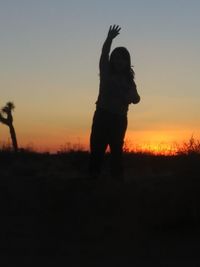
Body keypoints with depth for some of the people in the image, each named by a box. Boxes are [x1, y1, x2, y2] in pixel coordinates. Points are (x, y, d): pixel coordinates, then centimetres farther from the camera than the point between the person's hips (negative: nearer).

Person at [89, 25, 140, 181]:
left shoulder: (128, 79, 10)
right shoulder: (106, 73, 7)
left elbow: (136, 99, 2)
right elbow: (104, 55, -6)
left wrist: (131, 96, -22)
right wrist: (109, 39, -21)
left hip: (119, 118, 2)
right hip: (103, 115, -2)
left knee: (117, 150, 2)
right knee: (97, 148, -8)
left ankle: (117, 179, 3)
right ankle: (93, 176, -9)